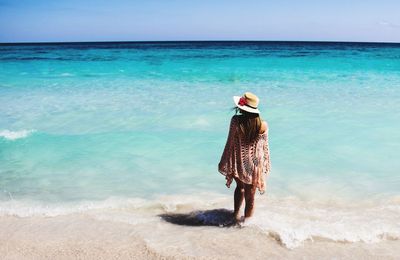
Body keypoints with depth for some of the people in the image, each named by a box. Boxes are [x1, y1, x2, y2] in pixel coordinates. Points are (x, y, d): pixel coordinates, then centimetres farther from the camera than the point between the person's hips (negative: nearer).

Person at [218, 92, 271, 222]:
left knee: (240, 187, 30)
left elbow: (230, 143, -11)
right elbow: (265, 148, -3)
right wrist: (265, 166, 12)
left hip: (238, 164, 1)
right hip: (254, 166, 0)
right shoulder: (263, 125, -11)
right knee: (250, 196, 14)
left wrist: (225, 164, 0)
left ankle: (236, 214, 36)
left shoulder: (236, 120, -17)